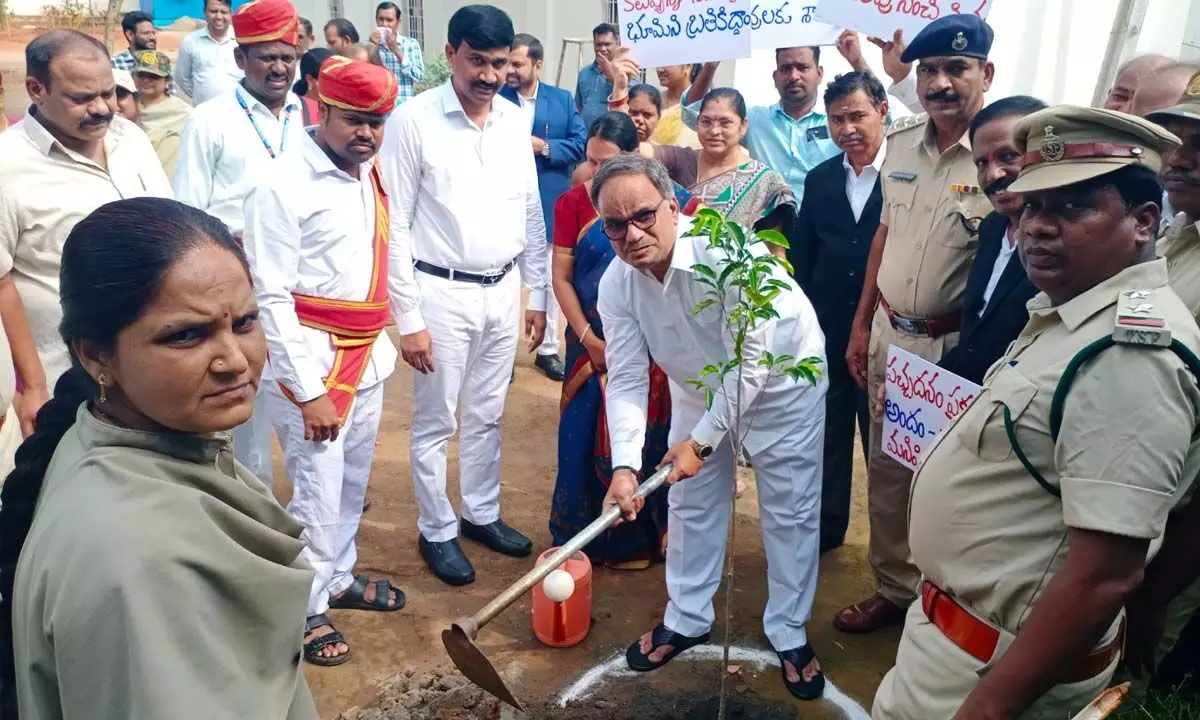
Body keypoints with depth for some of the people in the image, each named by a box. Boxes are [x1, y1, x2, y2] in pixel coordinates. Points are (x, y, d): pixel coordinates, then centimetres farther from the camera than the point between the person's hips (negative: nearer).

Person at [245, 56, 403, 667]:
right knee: (318, 490, 4)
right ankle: (305, 610, 25)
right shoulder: (284, 186, -15)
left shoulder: (370, 175, 7)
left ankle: (337, 576, 42)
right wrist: (308, 392, -17)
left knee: (352, 480, 20)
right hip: (311, 360, -7)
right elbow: (269, 298, -16)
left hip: (367, 356, 7)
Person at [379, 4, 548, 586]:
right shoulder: (413, 120, -11)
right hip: (441, 293, -4)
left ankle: (482, 514, 34)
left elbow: (531, 214, 10)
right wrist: (408, 317, -12)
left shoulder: (516, 122, 4)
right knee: (436, 422, 8)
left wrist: (537, 295, 9)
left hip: (503, 291, 5)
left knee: (487, 415, 17)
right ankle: (437, 531, 25)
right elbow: (395, 226, -11)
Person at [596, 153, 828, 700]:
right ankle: (686, 620, 32)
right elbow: (626, 380, -20)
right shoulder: (616, 284, -20)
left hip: (779, 382, -4)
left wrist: (701, 441, -29)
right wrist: (624, 465, -32)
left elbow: (750, 361, -33)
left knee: (790, 512, 4)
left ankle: (789, 635, 24)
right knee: (692, 503, 12)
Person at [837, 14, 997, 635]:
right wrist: (862, 324, 12)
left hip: (955, 345, -6)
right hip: (889, 332, 6)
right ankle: (893, 588, 35)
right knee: (885, 469, 16)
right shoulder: (901, 139, 4)